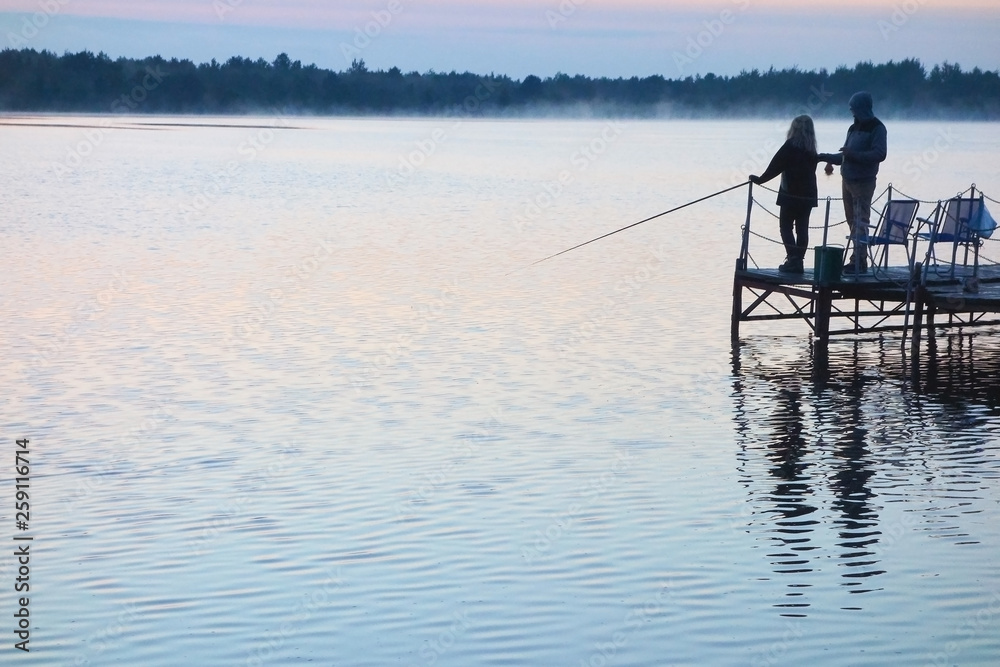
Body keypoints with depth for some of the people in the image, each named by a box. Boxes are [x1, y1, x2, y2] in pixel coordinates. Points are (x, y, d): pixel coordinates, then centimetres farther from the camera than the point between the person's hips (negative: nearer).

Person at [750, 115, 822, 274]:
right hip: (808, 194, 6)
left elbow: (776, 165, -9)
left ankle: (793, 260, -11)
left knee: (786, 226, 0)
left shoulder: (791, 145, -9)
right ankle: (798, 261, 6)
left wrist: (760, 179, -2)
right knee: (802, 228, 7)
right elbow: (811, 167, 9)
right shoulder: (811, 149, 8)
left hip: (791, 194, -6)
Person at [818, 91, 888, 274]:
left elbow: (879, 154, -20)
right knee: (853, 220, 9)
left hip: (863, 182, -8)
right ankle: (856, 259, 13)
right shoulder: (854, 128, 16)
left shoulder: (877, 128, -9)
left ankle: (860, 262, -8)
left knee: (860, 222, -9)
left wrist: (853, 154, -25)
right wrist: (825, 157, 13)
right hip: (848, 180, 8)